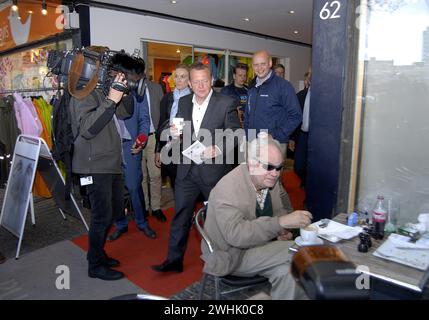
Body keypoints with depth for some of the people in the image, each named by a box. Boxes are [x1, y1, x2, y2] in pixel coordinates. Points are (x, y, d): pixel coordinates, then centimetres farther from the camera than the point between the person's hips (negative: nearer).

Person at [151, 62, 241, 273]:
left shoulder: (226, 103, -8)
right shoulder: (183, 102, 7)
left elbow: (235, 134, -8)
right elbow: (181, 133, 14)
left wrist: (218, 149, -24)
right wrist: (175, 134, -9)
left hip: (214, 170, -3)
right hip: (187, 170, 4)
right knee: (180, 217, 9)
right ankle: (174, 260, 23)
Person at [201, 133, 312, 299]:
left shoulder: (269, 180, -2)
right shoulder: (228, 188, -24)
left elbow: (280, 210, 13)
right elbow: (235, 235, -34)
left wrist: (281, 230, -9)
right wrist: (280, 222, -39)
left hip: (262, 244, 7)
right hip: (231, 254, -6)